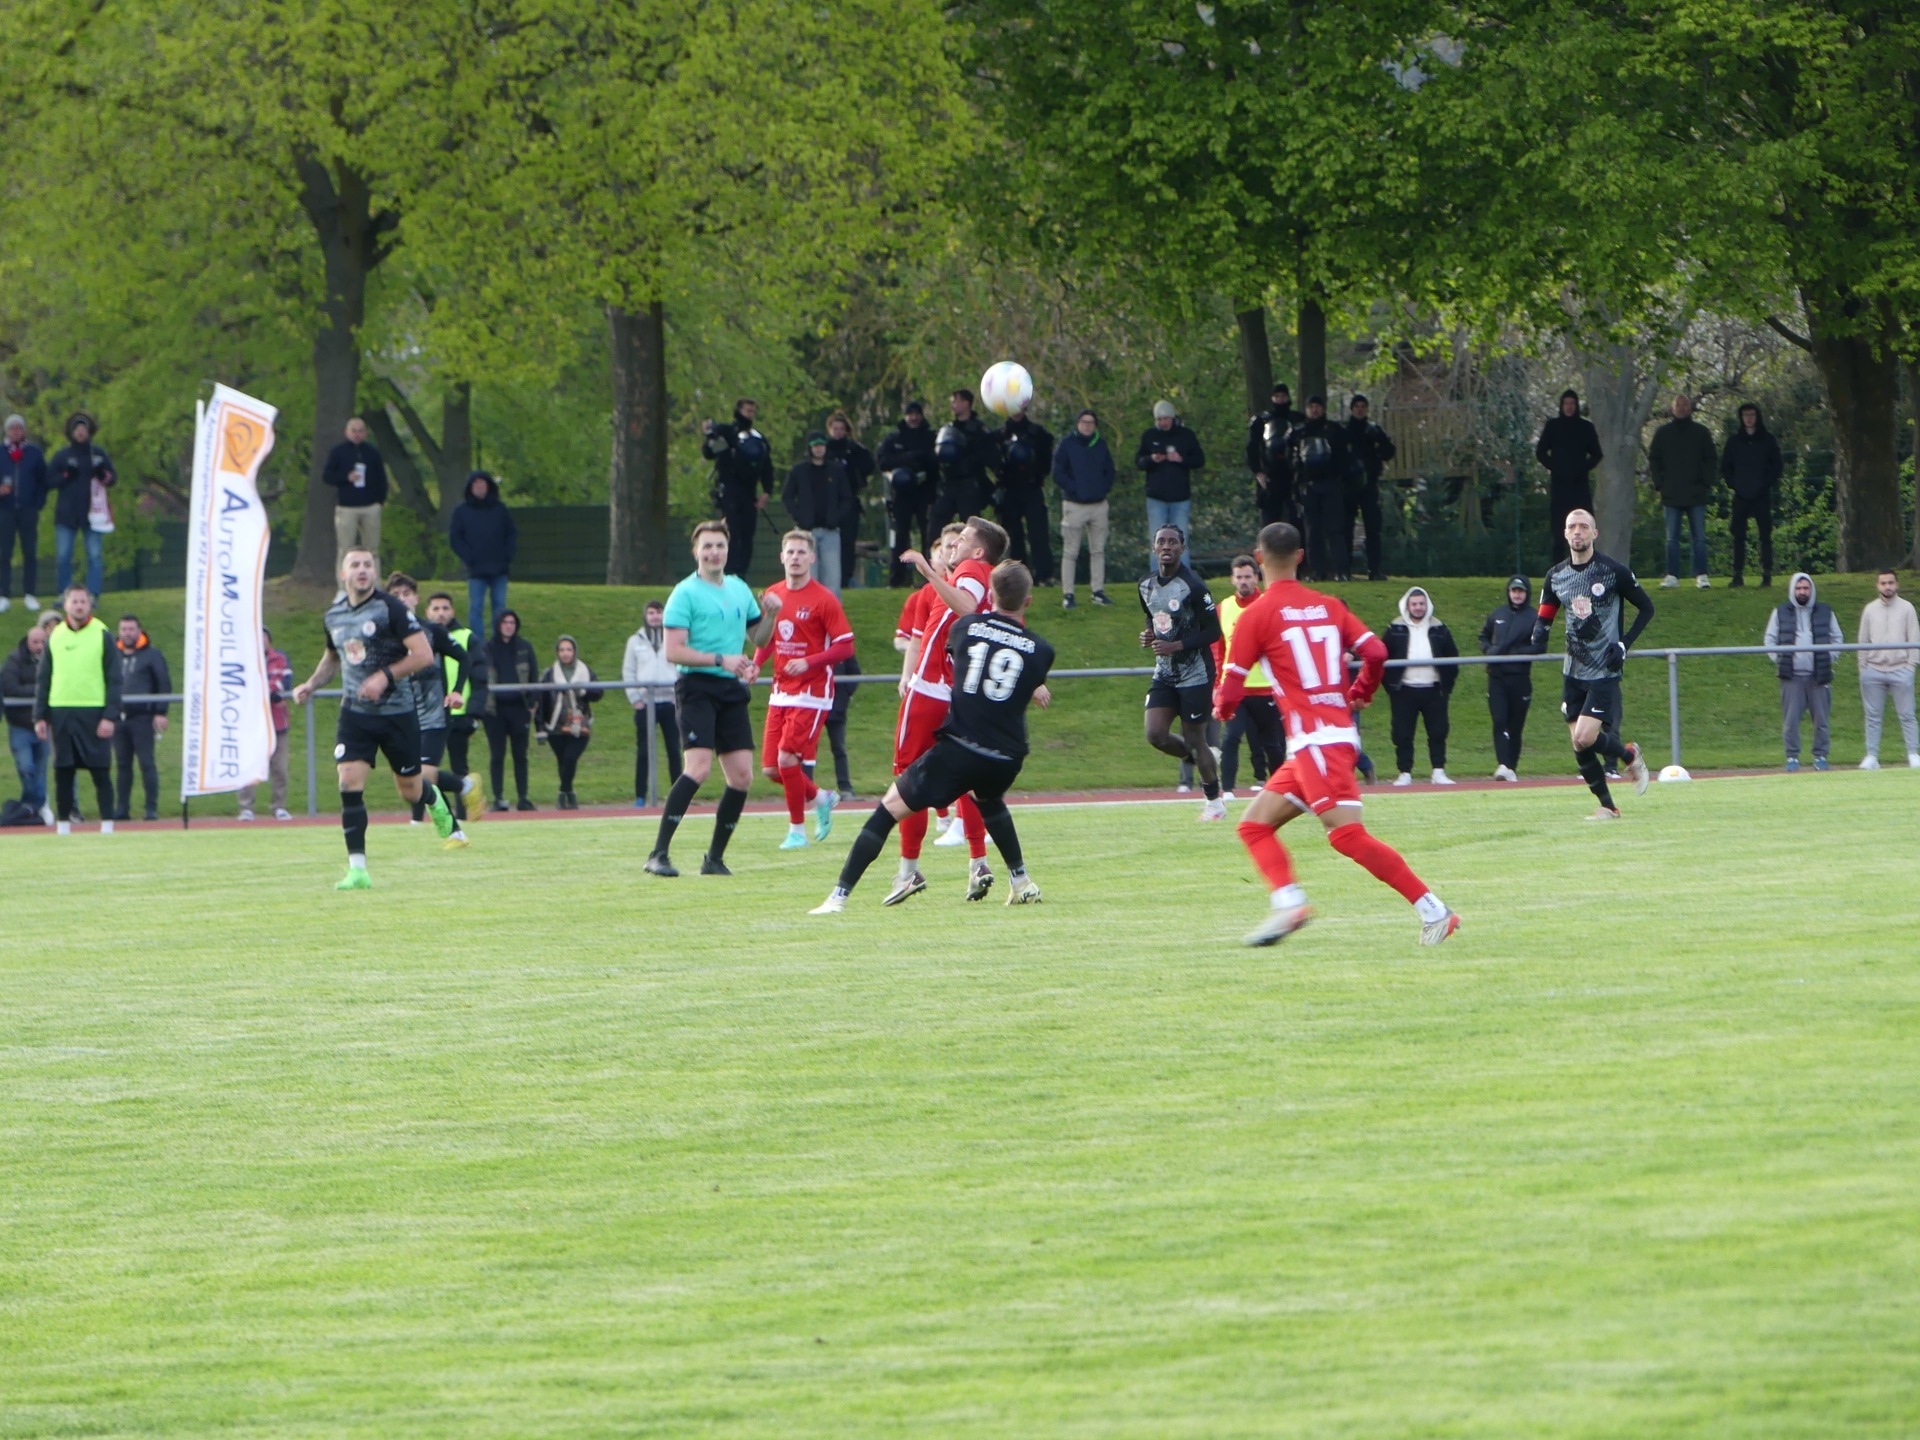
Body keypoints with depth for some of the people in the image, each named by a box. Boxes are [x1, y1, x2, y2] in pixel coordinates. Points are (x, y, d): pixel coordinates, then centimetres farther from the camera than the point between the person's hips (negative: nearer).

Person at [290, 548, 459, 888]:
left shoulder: (391, 608, -11)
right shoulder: (334, 615, 6)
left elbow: (424, 655, -15)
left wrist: (385, 676, -24)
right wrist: (311, 685, 9)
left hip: (397, 711, -3)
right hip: (354, 713, 3)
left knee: (410, 791, 9)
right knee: (350, 782, -14)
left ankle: (435, 799, 48)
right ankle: (357, 869, -13)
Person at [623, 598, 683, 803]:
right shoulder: (636, 641, 9)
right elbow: (628, 671, 8)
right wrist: (634, 698, -1)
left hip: (670, 702, 0)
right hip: (645, 703, 0)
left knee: (674, 751, 1)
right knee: (643, 752, -3)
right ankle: (640, 797, -1)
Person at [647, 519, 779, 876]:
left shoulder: (739, 589, 15)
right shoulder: (685, 593, -5)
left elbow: (756, 638, 26)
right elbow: (674, 650, -12)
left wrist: (769, 617, 5)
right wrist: (720, 660, -20)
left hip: (732, 688, 7)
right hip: (698, 686, -7)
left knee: (741, 776, 0)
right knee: (699, 766, -21)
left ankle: (715, 857, 12)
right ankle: (658, 854, -19)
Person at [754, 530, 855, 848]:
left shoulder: (824, 599, -10)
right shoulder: (773, 595, 9)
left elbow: (845, 646, -11)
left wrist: (808, 662, -23)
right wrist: (756, 663, 1)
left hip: (811, 693, -6)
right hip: (781, 691, 6)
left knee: (787, 759, -14)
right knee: (770, 768, 2)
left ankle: (797, 830, 4)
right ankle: (821, 797, 29)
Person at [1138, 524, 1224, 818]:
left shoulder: (1193, 586, -17)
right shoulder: (1146, 585, 5)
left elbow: (1213, 631, -16)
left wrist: (1175, 646, -24)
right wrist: (1149, 636, 0)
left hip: (1195, 673, -6)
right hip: (1164, 673, 6)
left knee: (1194, 740, -1)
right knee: (1155, 735, -6)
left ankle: (1215, 802, 17)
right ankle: (1205, 762, 22)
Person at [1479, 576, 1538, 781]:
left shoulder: (1534, 618, 0)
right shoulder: (1497, 615, 14)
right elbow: (1484, 636, 25)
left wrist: (1513, 653, -17)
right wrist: (1488, 649, 2)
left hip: (1520, 677, -3)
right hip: (1496, 676, 3)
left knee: (1516, 725, 3)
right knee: (1499, 721, -11)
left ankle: (1512, 768, 10)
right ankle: (1502, 765, -20)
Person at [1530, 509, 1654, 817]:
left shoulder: (1614, 571, -8)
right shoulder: (1556, 576, 5)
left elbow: (1646, 608, 1)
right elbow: (1544, 616, 16)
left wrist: (1624, 644, -10)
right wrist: (1539, 637, -7)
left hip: (1604, 672, -5)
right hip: (1573, 673, 5)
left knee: (1585, 738, -16)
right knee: (1578, 745, 2)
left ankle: (1630, 756, 13)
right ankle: (1607, 806, 16)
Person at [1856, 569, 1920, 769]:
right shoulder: (1870, 610, 10)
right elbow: (1863, 642, 11)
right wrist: (1863, 670, 4)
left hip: (1900, 670, -2)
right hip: (1874, 671, 2)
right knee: (1873, 716, 2)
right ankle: (1872, 756, 4)